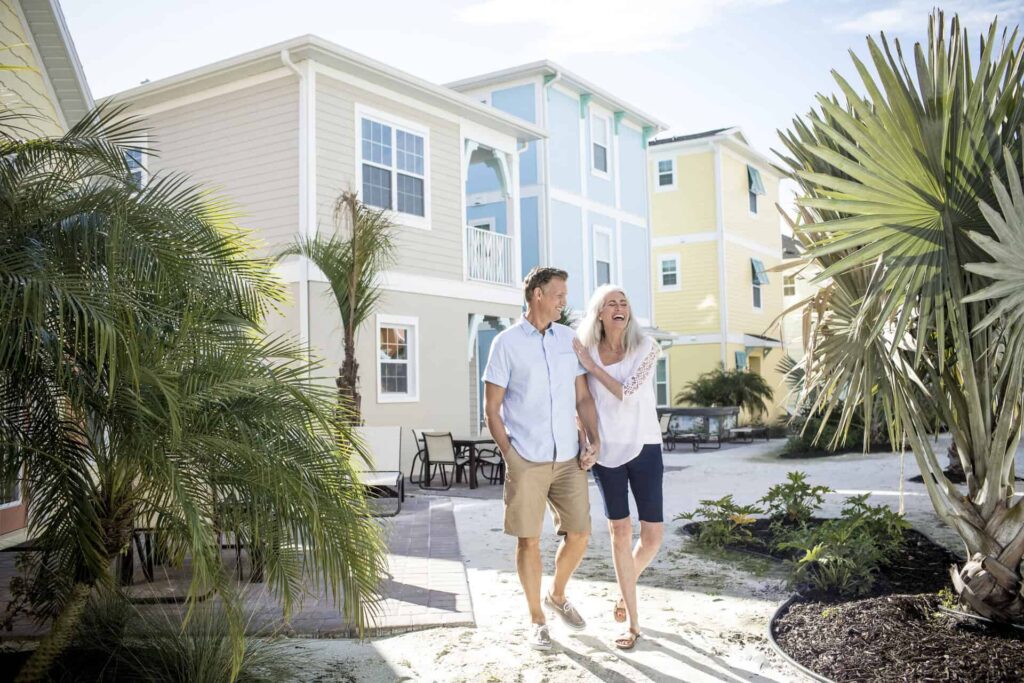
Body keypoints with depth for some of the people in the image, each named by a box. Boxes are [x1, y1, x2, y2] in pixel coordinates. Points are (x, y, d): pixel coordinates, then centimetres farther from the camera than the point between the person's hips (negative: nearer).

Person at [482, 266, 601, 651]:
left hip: (569, 459, 4)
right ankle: (537, 619, 21)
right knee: (528, 540, 3)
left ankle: (557, 596, 32)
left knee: (579, 535, 5)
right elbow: (491, 409, -2)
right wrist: (510, 457, -8)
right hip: (526, 461, -4)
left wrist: (594, 440, -2)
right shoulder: (507, 343, -3)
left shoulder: (569, 339, 9)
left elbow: (583, 397, 11)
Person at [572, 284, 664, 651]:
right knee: (620, 533, 2)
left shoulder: (647, 347, -6)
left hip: (644, 449, -1)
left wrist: (590, 364, -13)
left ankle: (625, 589, 30)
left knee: (652, 534, -2)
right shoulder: (585, 351, 0)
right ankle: (633, 623, 13)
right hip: (606, 452, 1)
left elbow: (626, 393, -17)